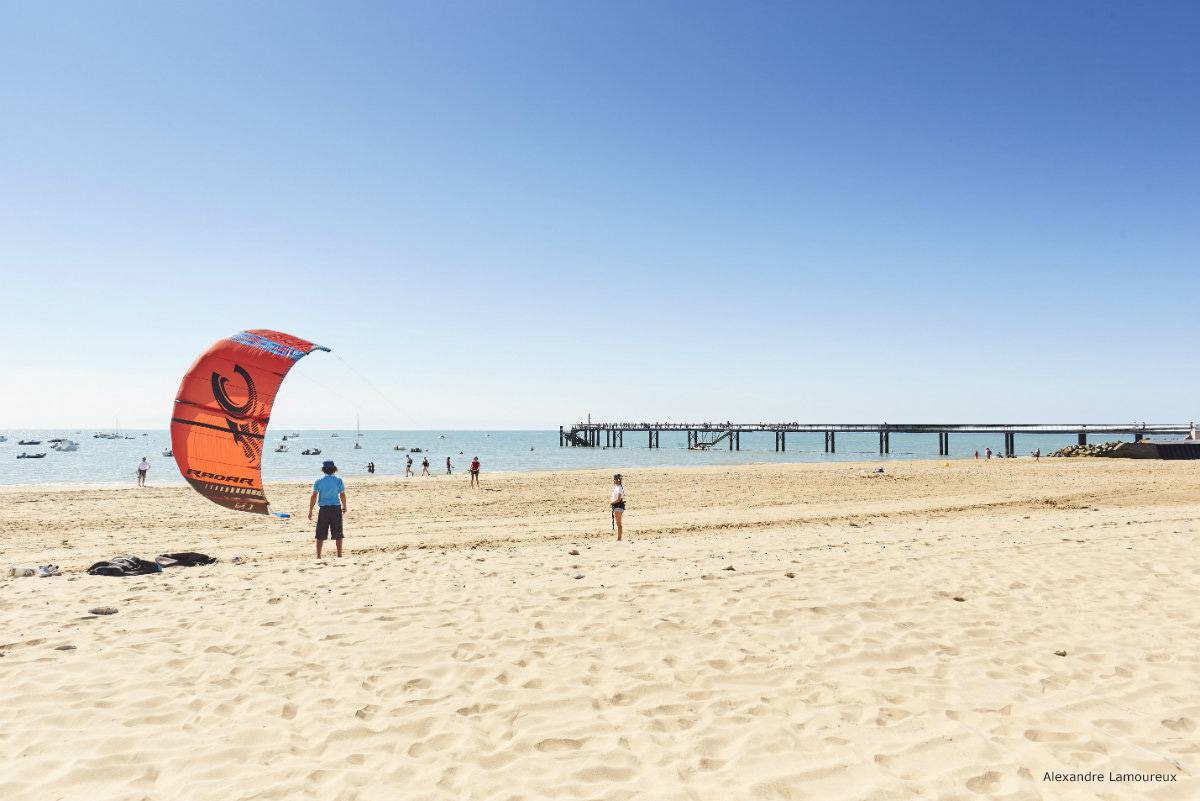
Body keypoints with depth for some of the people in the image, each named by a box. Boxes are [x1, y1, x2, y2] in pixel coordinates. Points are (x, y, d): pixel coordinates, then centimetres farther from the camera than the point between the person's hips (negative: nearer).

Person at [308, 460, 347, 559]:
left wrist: (310, 511, -2)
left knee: (320, 535, 6)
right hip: (336, 508, 0)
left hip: (324, 509, 0)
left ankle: (318, 556, 6)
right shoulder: (338, 481, 0)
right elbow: (342, 495, 1)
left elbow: (313, 496, -5)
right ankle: (339, 555, 9)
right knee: (338, 534, 7)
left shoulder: (318, 481, 0)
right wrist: (344, 507, 16)